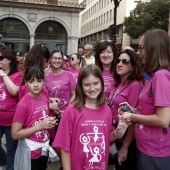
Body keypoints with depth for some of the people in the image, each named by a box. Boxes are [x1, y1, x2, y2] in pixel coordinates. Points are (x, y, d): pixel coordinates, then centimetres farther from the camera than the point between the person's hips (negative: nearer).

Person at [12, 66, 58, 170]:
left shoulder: (45, 98, -2)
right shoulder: (23, 104, -21)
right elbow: (15, 134, -19)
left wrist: (50, 122, -7)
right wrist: (40, 126, -23)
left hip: (44, 147, 6)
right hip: (31, 151, -6)